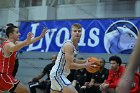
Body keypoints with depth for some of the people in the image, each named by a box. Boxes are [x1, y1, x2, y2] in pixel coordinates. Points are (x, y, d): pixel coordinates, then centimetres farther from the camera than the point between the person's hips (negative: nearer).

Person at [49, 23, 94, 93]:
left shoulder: (75, 45, 10)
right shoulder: (69, 45, -19)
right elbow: (70, 65, -25)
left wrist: (85, 61, 10)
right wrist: (85, 65, -15)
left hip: (58, 74, 11)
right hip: (58, 74, -11)